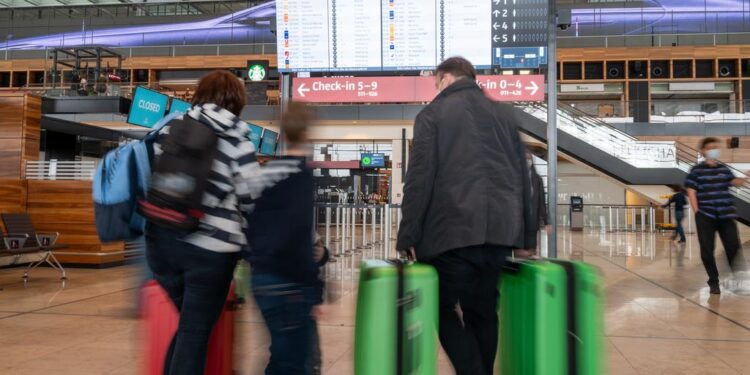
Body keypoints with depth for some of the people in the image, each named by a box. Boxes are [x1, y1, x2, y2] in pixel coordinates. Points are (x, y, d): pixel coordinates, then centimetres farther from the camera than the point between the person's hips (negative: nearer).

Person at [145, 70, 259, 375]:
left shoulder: (170, 127, 9)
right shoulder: (236, 140, -4)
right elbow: (253, 200, -4)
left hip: (161, 240, 5)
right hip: (210, 247, -5)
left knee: (188, 324, 22)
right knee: (196, 332, 7)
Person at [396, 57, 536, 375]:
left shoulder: (432, 113, 4)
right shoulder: (506, 114, 17)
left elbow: (419, 180, -5)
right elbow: (523, 178, 15)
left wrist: (408, 236, -2)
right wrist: (527, 234, 18)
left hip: (451, 229, -4)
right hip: (500, 229, 5)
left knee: (444, 308, 8)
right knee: (483, 311, 15)